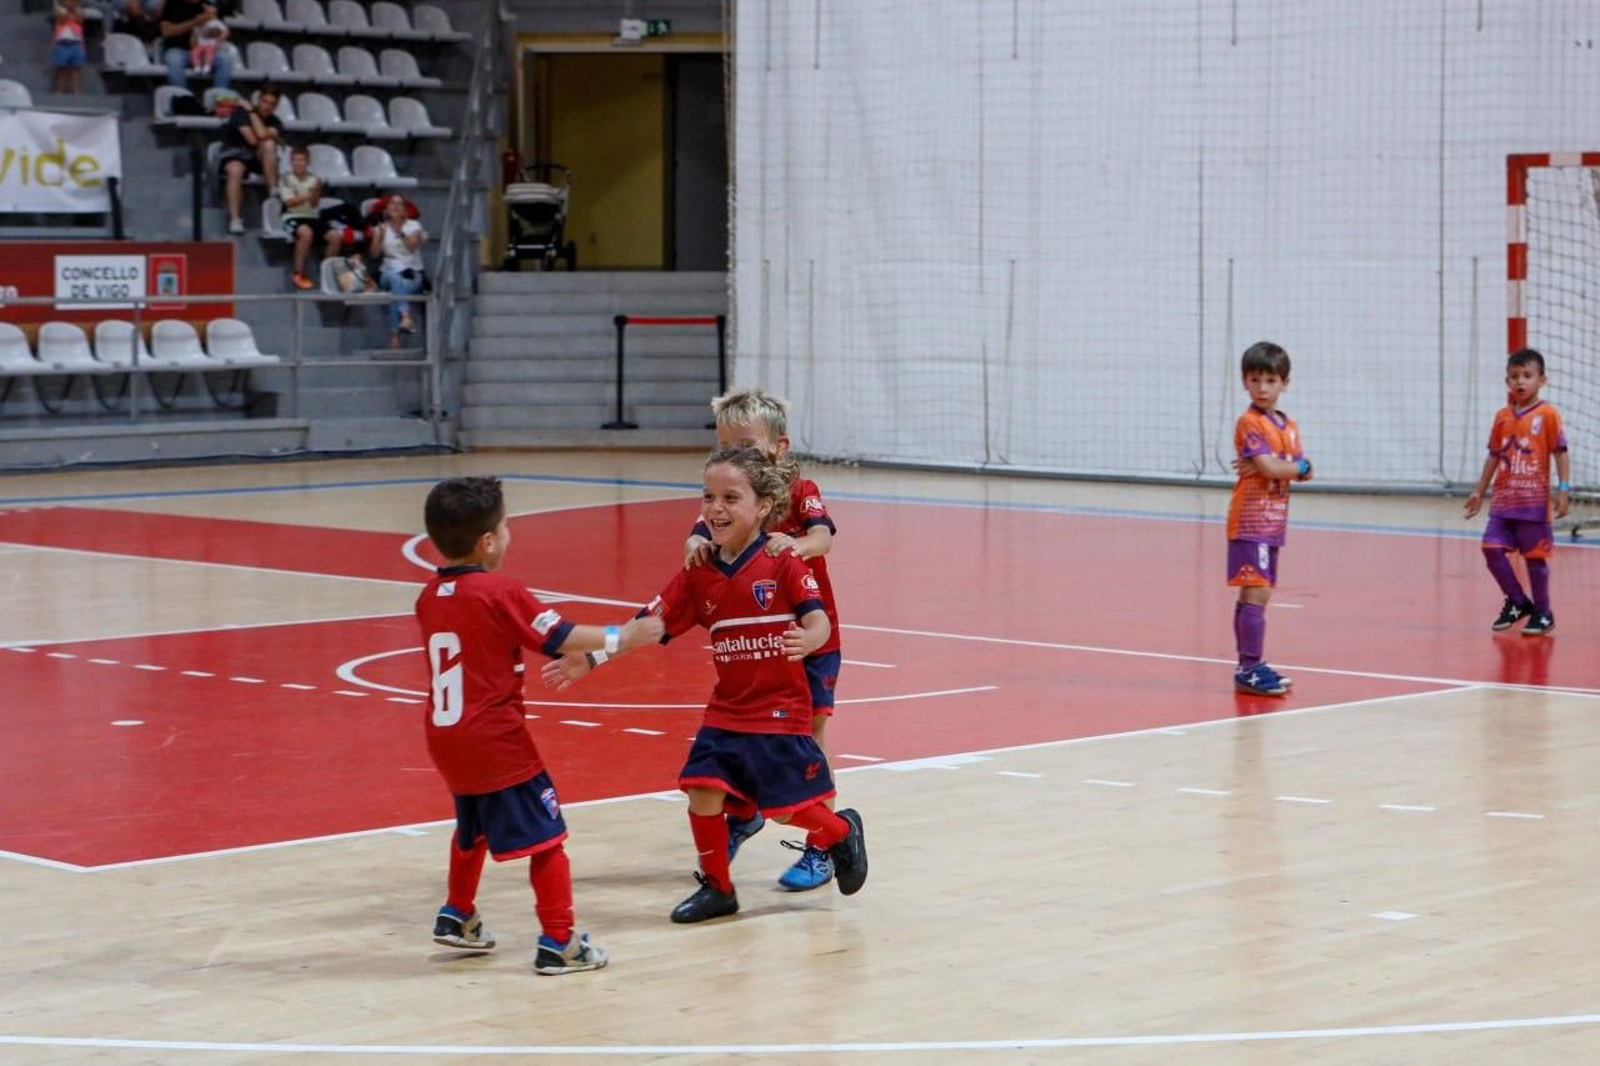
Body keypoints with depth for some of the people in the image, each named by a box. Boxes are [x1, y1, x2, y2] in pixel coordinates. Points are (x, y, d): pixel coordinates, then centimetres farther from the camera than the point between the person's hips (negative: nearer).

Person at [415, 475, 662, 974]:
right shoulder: (501, 593, -15)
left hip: (445, 738, 8)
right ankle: (558, 942, -5)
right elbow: (561, 637, -13)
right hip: (497, 742, -7)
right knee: (545, 837, -1)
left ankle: (458, 916, 39)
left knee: (472, 829, 30)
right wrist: (621, 637, -1)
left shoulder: (429, 597, 7)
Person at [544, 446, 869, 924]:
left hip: (781, 712, -5)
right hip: (726, 712, 5)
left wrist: (807, 640, -41)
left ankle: (842, 832, 30)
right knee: (702, 790, -7)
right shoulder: (699, 576, 4)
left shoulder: (783, 565, -10)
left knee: (789, 808, -3)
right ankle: (716, 886, 12)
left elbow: (818, 621, -17)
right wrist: (590, 659, -4)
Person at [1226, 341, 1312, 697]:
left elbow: (1303, 473, 5)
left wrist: (1279, 468, -13)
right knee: (1257, 593, -12)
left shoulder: (1289, 427, 14)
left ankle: (1248, 667, 15)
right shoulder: (1249, 422, -10)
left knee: (1254, 595, 11)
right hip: (1250, 520, -8)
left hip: (1273, 523, 8)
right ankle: (1251, 668, -11)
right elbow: (1268, 468, -20)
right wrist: (1298, 466, -3)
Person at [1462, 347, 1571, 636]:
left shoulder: (1547, 415, -7)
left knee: (1534, 556, 1)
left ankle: (1542, 613, 16)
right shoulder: (1502, 417, 9)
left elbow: (1560, 453, -7)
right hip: (1503, 500, 5)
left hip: (1534, 501, -5)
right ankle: (1518, 601, 15)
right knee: (1492, 548, -3)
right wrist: (1479, 491, 17)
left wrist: (1564, 490, -14)